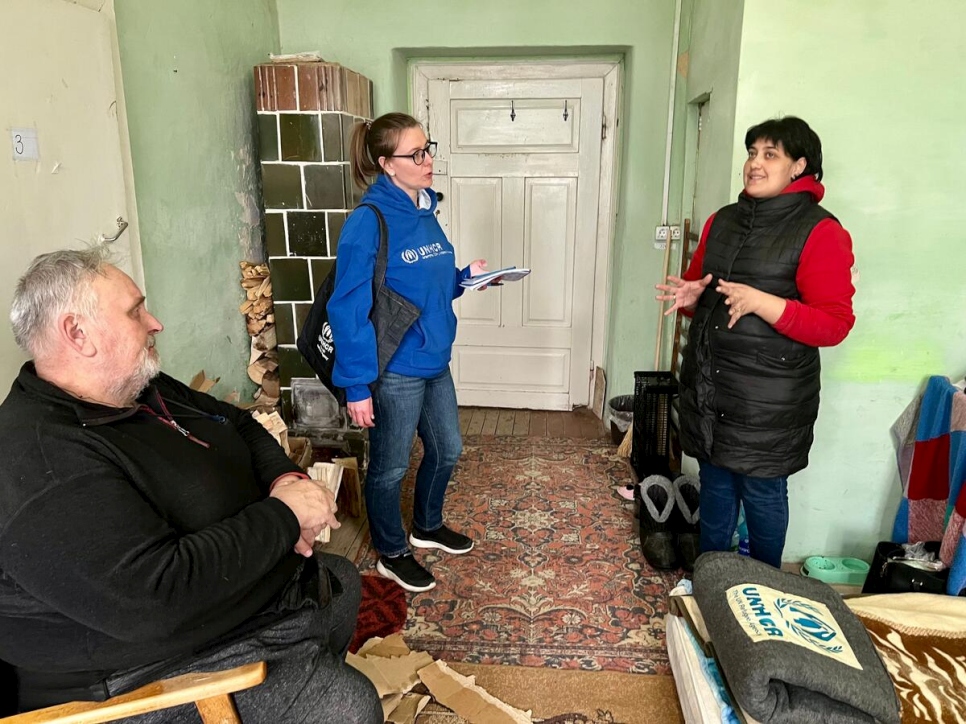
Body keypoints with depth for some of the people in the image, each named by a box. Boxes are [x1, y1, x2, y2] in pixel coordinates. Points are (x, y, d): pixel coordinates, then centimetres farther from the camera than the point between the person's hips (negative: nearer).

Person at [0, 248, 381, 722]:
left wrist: (286, 478, -9)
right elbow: (157, 597, -37)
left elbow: (239, 425, 13)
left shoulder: (144, 390, 1)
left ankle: (318, 666, 46)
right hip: (175, 664, -9)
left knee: (343, 581, 24)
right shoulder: (44, 463, -30)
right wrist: (284, 515, -27)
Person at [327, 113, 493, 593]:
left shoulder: (425, 210, 6)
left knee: (447, 450, 21)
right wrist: (356, 386, -21)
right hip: (395, 369, -8)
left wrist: (466, 277, -1)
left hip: (434, 361, 8)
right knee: (391, 466, 10)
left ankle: (427, 526, 47)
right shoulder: (368, 221, -19)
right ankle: (392, 554, 33)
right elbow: (348, 308, -20)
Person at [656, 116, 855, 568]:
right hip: (707, 383, 6)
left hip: (768, 397, -6)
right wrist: (690, 296, -4)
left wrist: (760, 302, -27)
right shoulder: (722, 221, 9)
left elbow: (835, 324, -15)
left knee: (762, 491, 7)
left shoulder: (820, 233, -11)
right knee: (715, 482, 17)